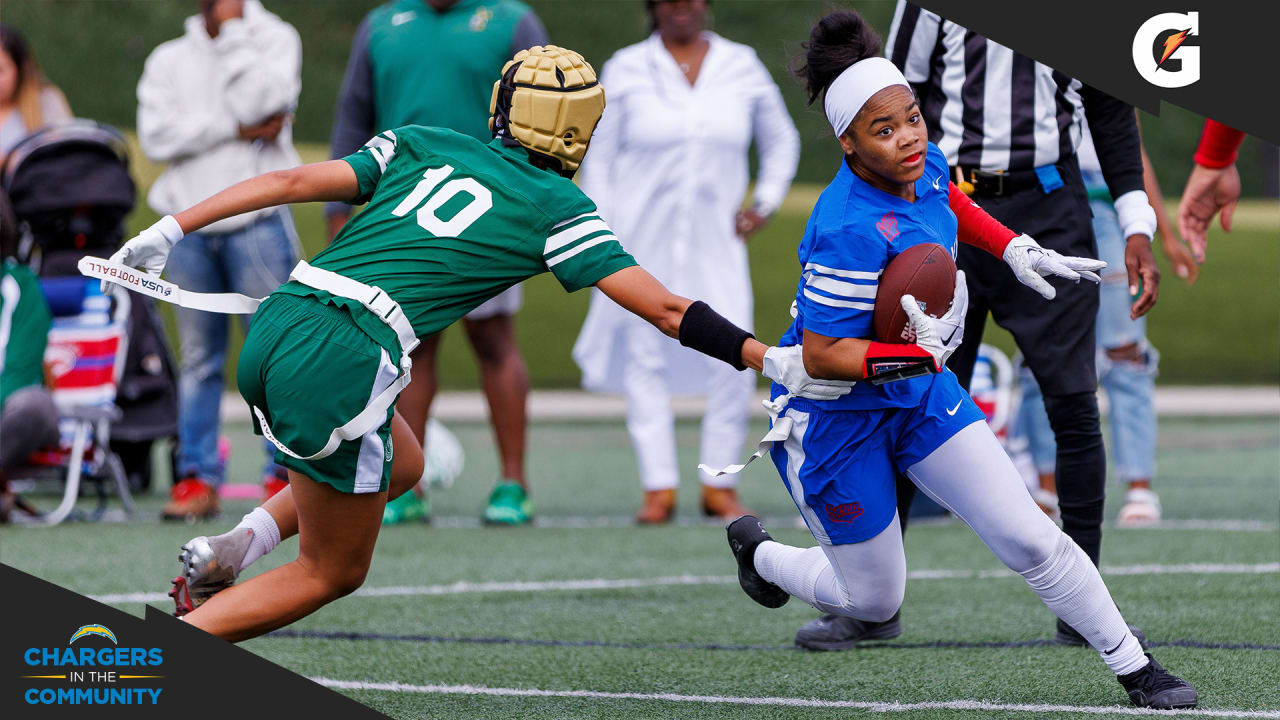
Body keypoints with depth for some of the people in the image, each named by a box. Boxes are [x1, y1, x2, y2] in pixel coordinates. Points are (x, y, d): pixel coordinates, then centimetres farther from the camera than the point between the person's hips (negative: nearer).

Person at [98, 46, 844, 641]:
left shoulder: (421, 145, 18)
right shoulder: (557, 208, 6)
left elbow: (295, 181, 11)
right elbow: (664, 307, 4)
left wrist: (171, 230, 12)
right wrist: (773, 361, 10)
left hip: (274, 326, 6)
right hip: (342, 366, -6)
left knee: (403, 465, 31)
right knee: (332, 573, 12)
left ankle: (233, 548, 13)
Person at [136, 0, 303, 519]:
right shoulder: (169, 60, 13)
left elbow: (259, 101, -12)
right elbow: (156, 135, -2)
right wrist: (238, 130, -9)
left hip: (257, 221, -3)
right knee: (199, 358, 4)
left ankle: (286, 474, 1)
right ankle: (198, 478, 7)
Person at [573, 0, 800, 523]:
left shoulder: (742, 66, 8)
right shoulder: (626, 69, 3)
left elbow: (781, 140, 21)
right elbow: (599, 159, 5)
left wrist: (766, 202, 8)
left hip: (716, 243, 1)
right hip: (643, 240, -1)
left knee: (733, 359, -9)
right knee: (646, 358, -4)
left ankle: (719, 484, 1)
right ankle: (659, 487, 0)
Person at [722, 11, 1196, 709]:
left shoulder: (926, 168, -9)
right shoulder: (851, 231, -34)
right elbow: (820, 356, -30)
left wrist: (1016, 249, 8)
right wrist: (920, 355, -37)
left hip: (918, 393, 7)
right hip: (834, 416, -6)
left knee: (1032, 542, -2)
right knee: (874, 601, 11)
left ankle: (1137, 672, 10)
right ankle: (758, 549, 39)